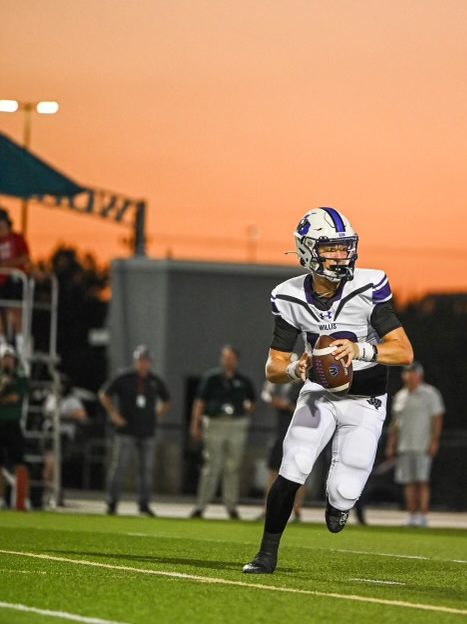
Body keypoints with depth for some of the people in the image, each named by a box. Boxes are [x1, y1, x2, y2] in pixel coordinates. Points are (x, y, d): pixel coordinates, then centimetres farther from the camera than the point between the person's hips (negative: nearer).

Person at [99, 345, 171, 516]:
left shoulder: (155, 381, 6)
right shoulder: (123, 378, -4)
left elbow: (166, 401, 23)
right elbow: (104, 395, 3)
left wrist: (157, 416, 11)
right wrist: (114, 415, -3)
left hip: (147, 432, 3)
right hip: (126, 431, -3)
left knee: (147, 469, 3)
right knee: (119, 467, -6)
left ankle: (144, 505, 10)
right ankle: (112, 503, 0)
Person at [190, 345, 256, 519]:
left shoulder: (243, 381, 10)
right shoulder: (211, 378, 2)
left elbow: (251, 402, 26)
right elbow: (200, 402, 2)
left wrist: (248, 409, 5)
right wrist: (195, 425, -3)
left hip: (237, 426, 2)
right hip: (215, 425, -2)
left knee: (233, 468, 3)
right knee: (211, 467, -5)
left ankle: (231, 506, 10)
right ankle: (201, 506, -2)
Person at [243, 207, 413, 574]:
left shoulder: (368, 288, -19)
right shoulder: (291, 298, -10)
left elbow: (404, 352, -20)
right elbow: (274, 367, -4)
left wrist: (360, 350, -37)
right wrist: (295, 370, -28)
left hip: (364, 400, -2)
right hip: (318, 395, 2)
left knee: (343, 494, -11)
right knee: (292, 471, -18)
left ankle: (339, 500, 28)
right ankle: (268, 554, -1)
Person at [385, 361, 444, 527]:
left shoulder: (430, 394, -1)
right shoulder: (400, 396, 16)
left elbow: (437, 419, -6)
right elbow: (395, 422, 20)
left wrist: (434, 442, -15)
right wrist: (391, 445, 15)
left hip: (423, 446, -6)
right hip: (404, 447, 6)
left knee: (422, 481, -11)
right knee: (408, 482, 3)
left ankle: (423, 515, -13)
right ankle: (412, 516, 7)